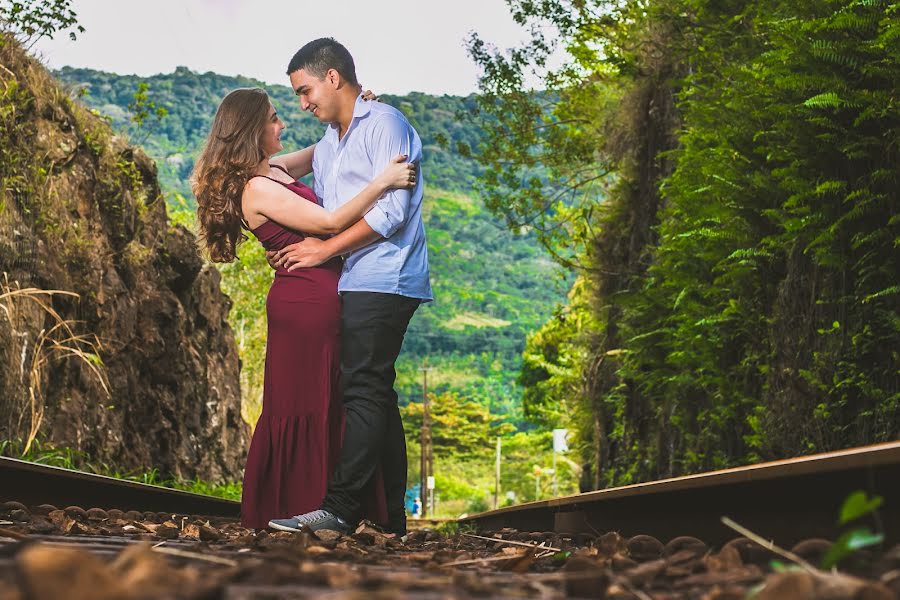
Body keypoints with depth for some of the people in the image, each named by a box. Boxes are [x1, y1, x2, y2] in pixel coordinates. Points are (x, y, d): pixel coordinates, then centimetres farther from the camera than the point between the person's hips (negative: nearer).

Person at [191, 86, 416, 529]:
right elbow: (330, 222, -22)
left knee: (328, 407, 13)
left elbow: (318, 153, 29)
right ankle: (292, 512, 8)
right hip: (304, 305, -10)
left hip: (322, 302, 10)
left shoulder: (271, 170, 11)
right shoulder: (258, 188, -17)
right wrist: (383, 181, -20)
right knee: (304, 410, -2)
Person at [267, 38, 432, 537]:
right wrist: (294, 249, 3)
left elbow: (391, 211, -15)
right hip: (354, 285, 9)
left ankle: (340, 507, -17)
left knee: (365, 391, -13)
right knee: (375, 395, 7)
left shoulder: (384, 123, -5)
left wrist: (325, 249, -12)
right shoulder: (327, 145, 23)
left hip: (383, 280, -9)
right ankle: (392, 517, 10)